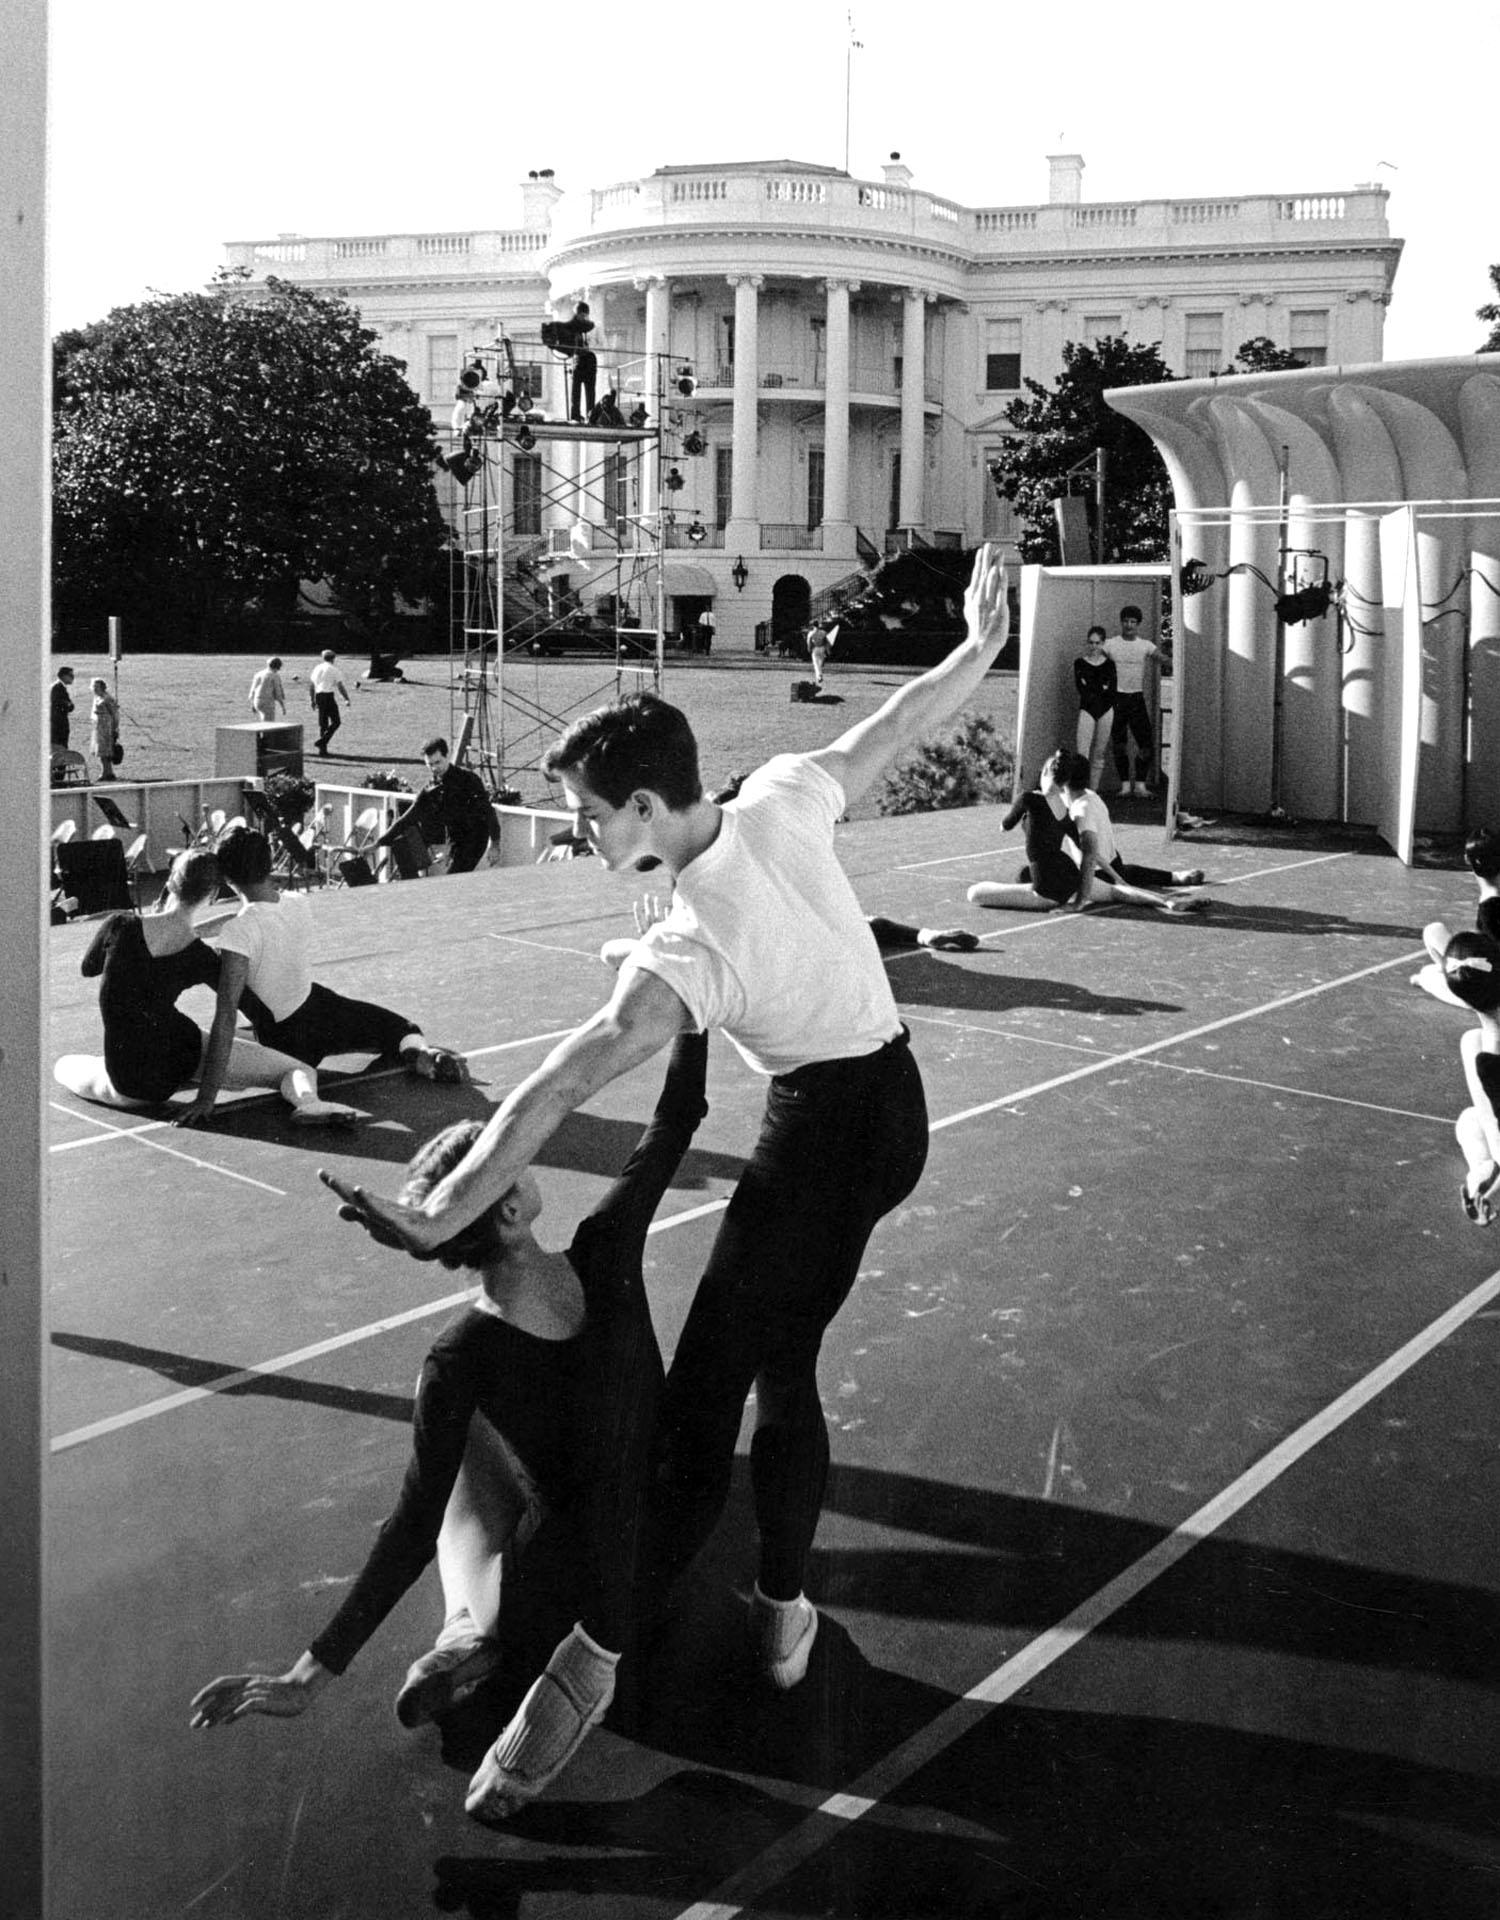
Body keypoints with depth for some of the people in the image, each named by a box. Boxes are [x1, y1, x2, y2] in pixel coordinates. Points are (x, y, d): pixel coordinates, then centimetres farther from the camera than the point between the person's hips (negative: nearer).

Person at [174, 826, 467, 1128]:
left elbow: (226, 1017, -31)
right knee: (399, 1026, 25)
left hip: (285, 1038, -4)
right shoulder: (299, 903, -10)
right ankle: (419, 1052, -4)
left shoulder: (237, 931, -28)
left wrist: (206, 1097, -32)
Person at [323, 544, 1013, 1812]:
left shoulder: (687, 950, -25)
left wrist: (446, 1215, -39)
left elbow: (562, 1088, -34)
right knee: (782, 1368, 19)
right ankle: (782, 1611, 31)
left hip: (827, 1129, -8)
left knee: (701, 1400, -8)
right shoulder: (782, 800, -8)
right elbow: (902, 723, 5)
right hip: (893, 1101, 8)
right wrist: (983, 640, 22)